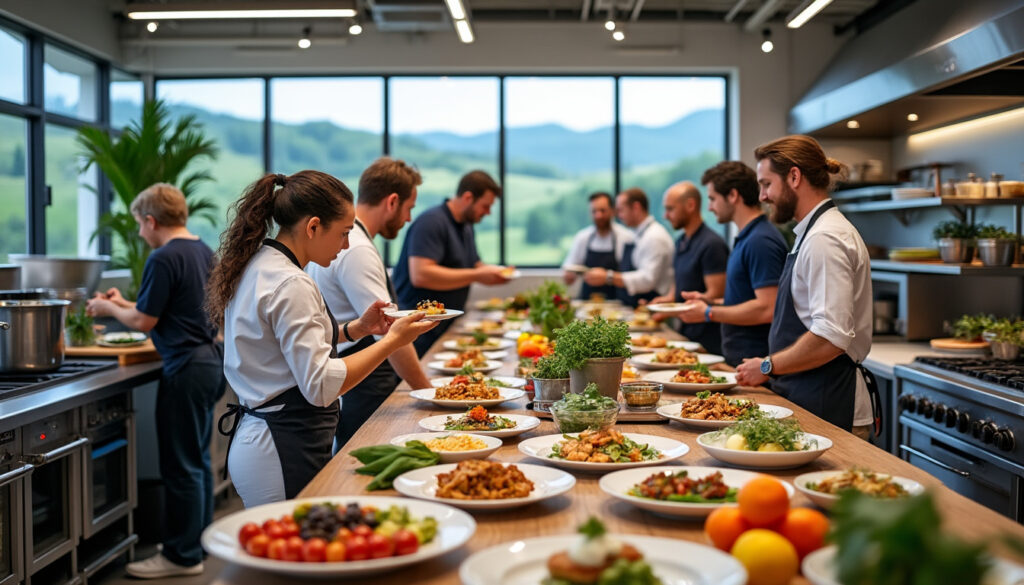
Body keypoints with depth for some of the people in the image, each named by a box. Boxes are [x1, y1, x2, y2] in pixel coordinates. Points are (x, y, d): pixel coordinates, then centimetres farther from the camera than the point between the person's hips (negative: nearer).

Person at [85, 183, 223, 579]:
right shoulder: (204, 252, 12)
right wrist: (125, 304, 21)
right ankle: (200, 541, 28)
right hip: (210, 360, 10)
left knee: (181, 465, 0)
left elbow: (144, 321, -13)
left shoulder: (164, 259, -15)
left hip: (186, 368, -9)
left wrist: (108, 308, 5)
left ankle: (182, 556, 9)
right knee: (198, 459, 18)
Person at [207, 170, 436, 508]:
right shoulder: (291, 286, -19)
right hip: (286, 452, -10)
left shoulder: (256, 267, 10)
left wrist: (357, 329, 11)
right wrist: (392, 341, -15)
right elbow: (321, 385, -22)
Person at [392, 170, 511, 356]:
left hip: (447, 327, 9)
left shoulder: (467, 227, 15)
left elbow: (473, 264, 27)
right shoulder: (431, 222, -16)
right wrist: (476, 275, -22)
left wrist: (493, 271, 3)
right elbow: (420, 275, -27)